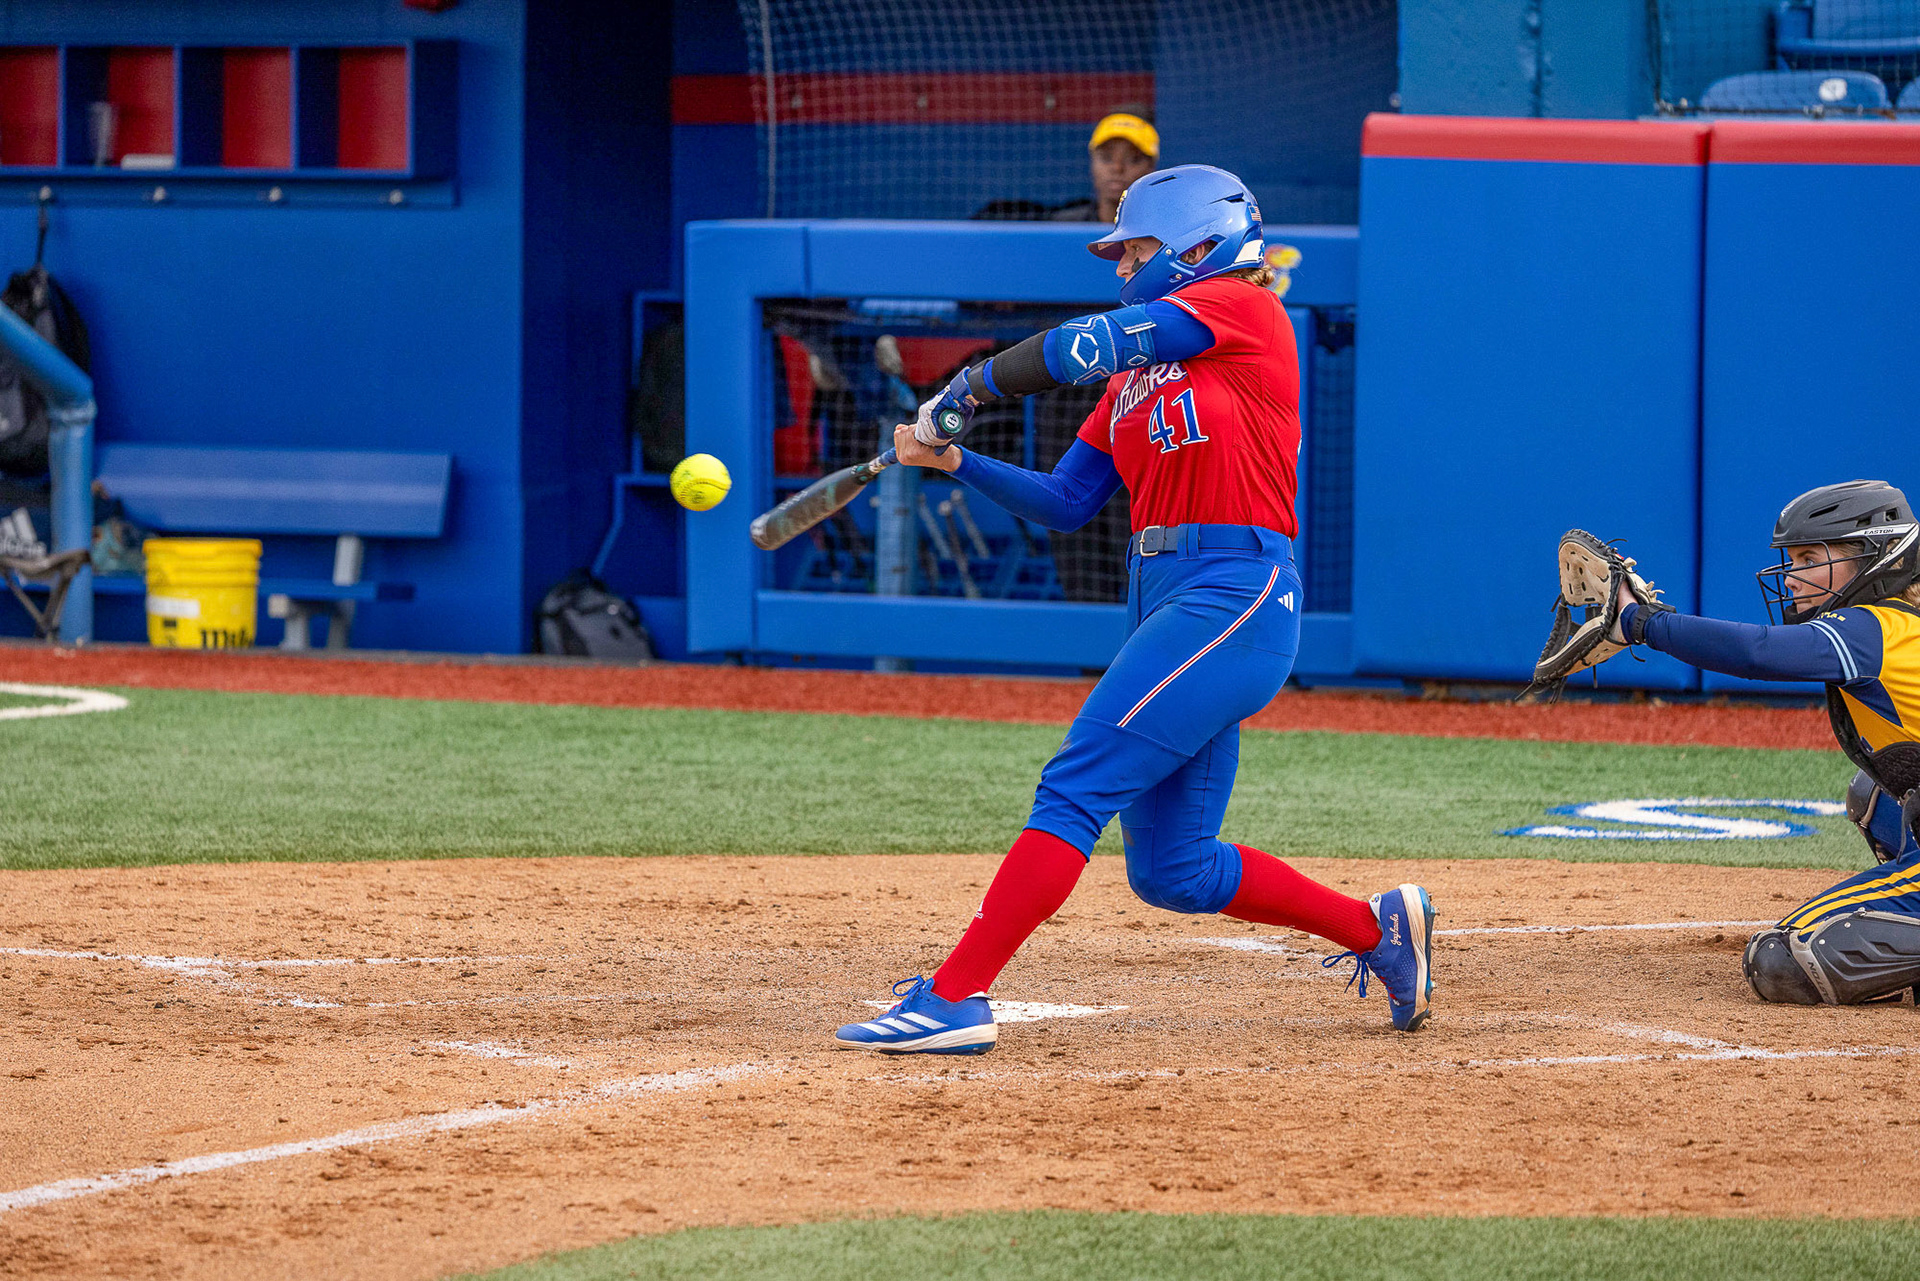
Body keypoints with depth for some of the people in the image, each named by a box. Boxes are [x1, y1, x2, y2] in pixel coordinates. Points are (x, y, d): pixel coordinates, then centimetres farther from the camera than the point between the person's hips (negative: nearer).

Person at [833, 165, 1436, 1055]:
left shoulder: (1243, 311, -3)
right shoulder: (1134, 376, 21)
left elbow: (1086, 345, -13)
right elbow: (1064, 504, 17)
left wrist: (970, 386, -4)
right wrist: (957, 462, 5)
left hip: (1233, 596, -9)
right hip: (1163, 601, 9)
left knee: (1074, 788, -17)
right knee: (1171, 872, 9)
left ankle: (956, 998, -21)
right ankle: (1380, 929, 24)